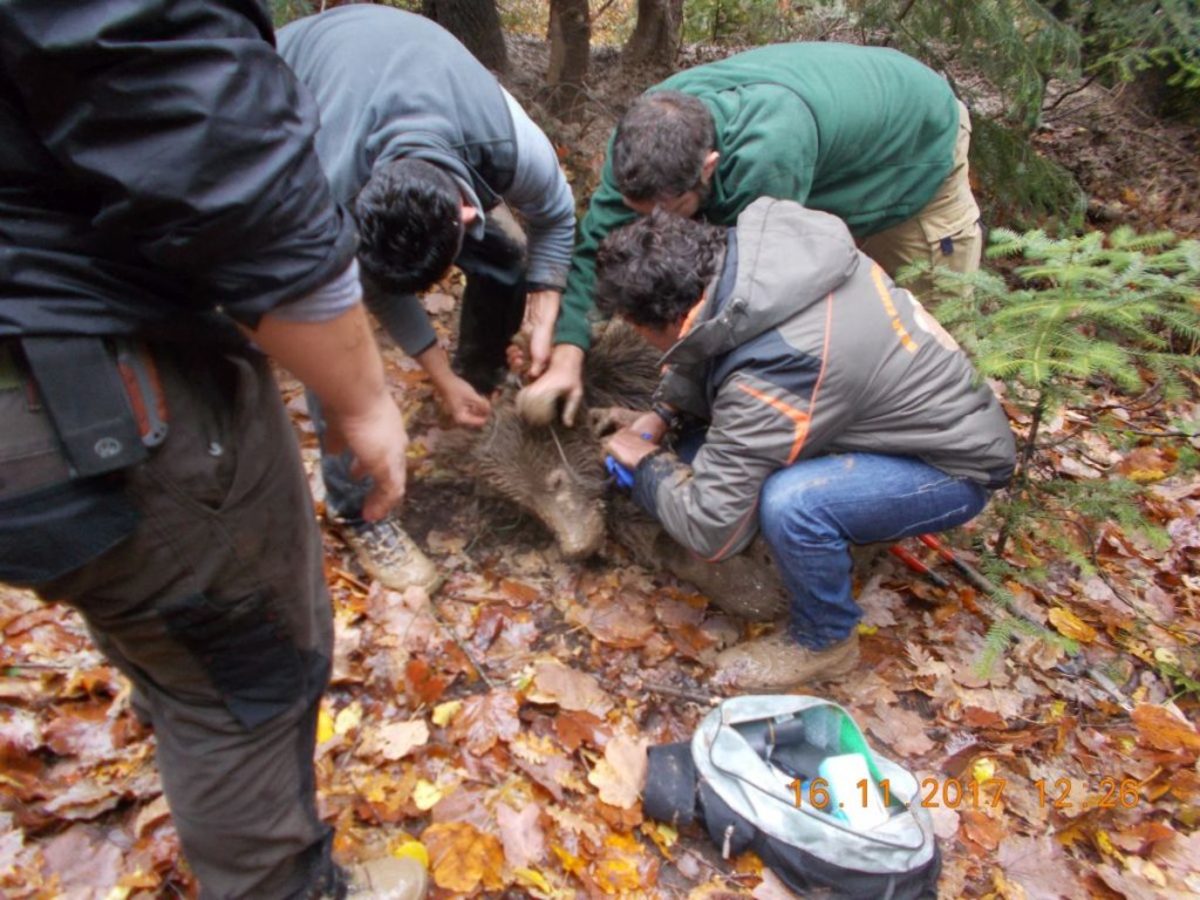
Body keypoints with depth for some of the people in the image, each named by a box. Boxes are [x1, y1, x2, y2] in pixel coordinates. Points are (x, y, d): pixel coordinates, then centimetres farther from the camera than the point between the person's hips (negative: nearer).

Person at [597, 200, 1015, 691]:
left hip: (955, 463, -7)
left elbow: (709, 529, -29)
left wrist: (648, 464, -11)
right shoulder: (753, 245, -15)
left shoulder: (769, 374, -37)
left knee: (788, 504, -34)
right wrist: (662, 412, -2)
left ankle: (825, 641, -5)